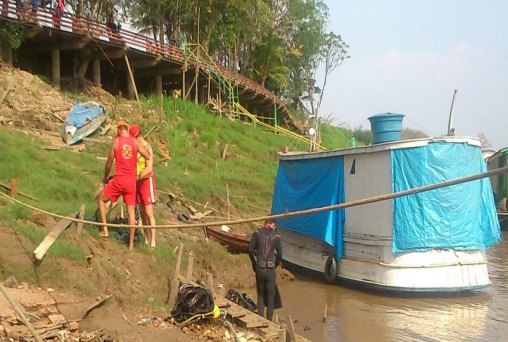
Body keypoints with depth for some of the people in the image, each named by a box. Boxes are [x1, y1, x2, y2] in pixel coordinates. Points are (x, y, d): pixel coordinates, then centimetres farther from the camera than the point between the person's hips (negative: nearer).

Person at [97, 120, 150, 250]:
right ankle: (131, 243, 9)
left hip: (119, 180, -3)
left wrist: (105, 177, 17)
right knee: (131, 210, 7)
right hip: (131, 181, 3)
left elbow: (109, 163, 1)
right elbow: (148, 157, -4)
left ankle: (105, 229, 10)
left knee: (101, 200, 19)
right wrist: (144, 147, 16)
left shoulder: (116, 141, -4)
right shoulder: (135, 142, -1)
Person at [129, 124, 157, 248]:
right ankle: (146, 240, 12)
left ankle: (153, 242, -9)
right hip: (138, 182, 7)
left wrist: (136, 178, -28)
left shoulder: (147, 147, -15)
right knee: (142, 213, 8)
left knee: (149, 213, -9)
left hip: (147, 181, -7)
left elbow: (149, 169, -23)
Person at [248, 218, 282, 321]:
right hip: (270, 269, -1)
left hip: (259, 269, 1)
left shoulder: (257, 233, 2)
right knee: (271, 297, 9)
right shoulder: (276, 236, 0)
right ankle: (269, 320, 9)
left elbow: (250, 249, -1)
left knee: (260, 295, 13)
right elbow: (279, 254, 2)